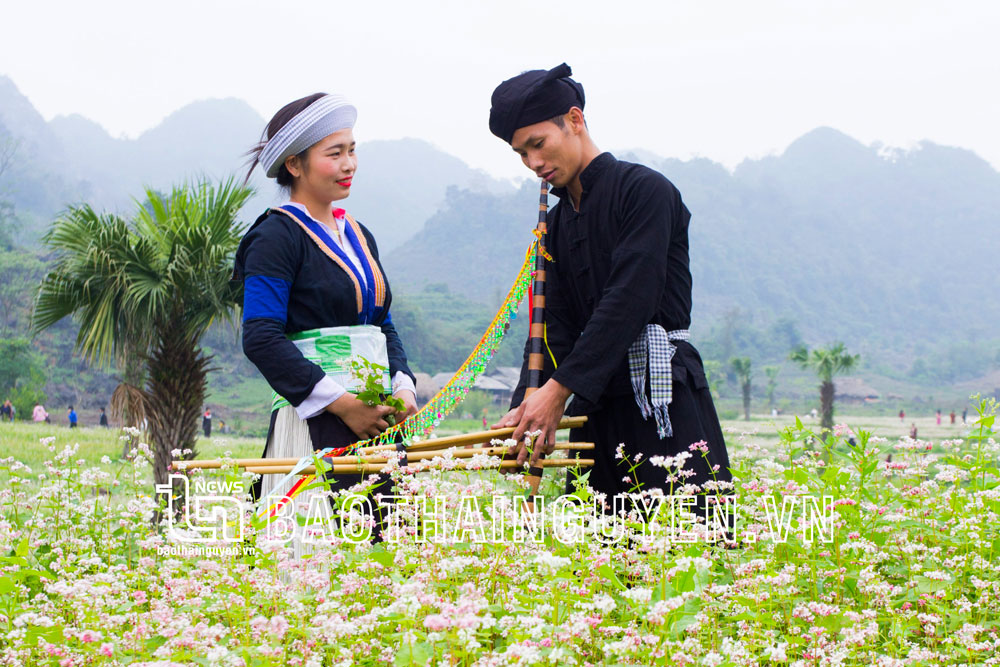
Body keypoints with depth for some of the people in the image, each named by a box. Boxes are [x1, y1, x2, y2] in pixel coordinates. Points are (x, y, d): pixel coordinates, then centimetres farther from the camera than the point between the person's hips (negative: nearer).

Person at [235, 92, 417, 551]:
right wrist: (341, 403, -18)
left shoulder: (358, 235, 18)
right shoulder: (277, 235, -6)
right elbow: (261, 338, -14)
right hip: (314, 423, -7)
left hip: (374, 421, 8)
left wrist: (403, 386, 3)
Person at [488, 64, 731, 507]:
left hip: (664, 400, -6)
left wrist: (558, 390, -20)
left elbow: (627, 304, -15)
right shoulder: (556, 224, 17)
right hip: (597, 410, 7)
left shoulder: (645, 191, -5)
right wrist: (525, 405, -8)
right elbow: (555, 328, 9)